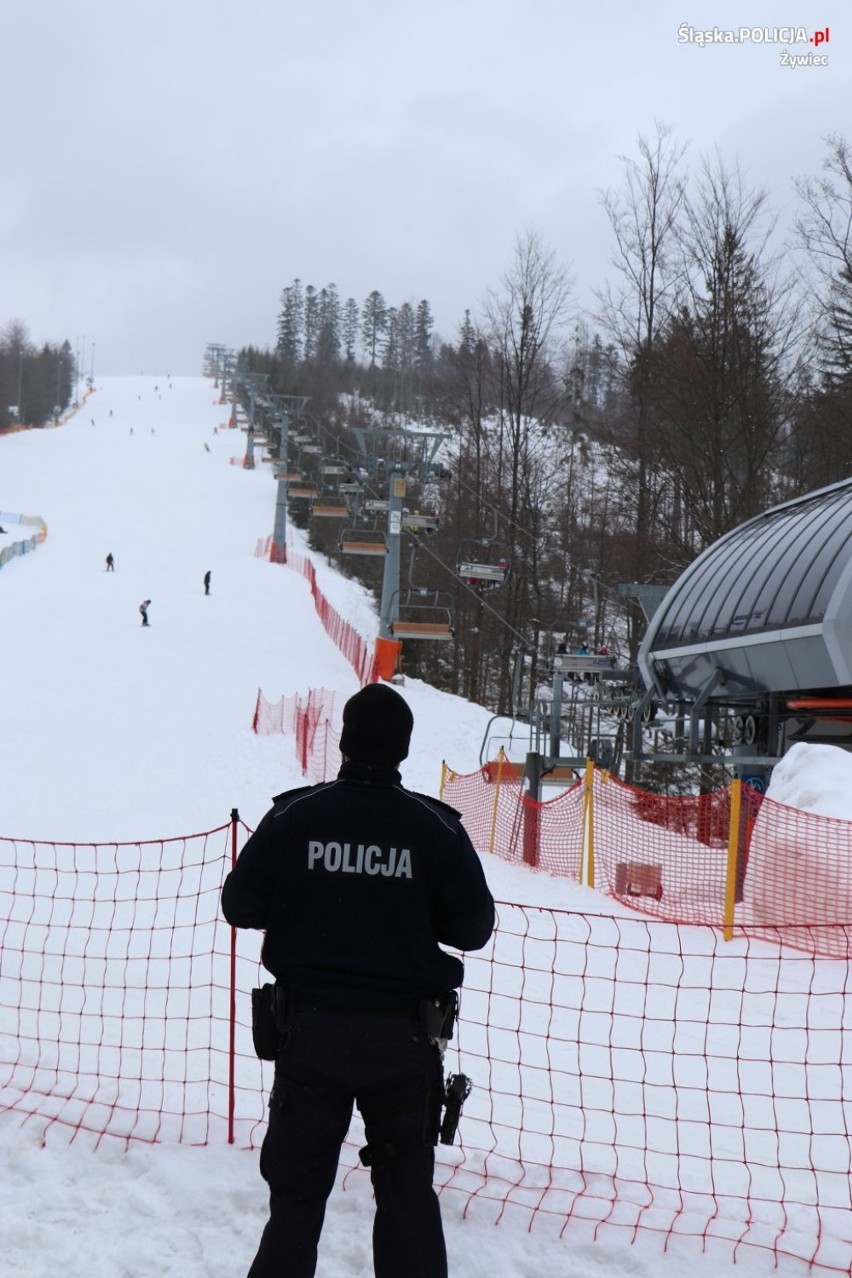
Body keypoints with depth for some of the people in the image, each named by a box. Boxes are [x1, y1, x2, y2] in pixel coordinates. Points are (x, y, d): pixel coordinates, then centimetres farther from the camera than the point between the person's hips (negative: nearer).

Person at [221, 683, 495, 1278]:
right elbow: (474, 927, -1)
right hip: (404, 1036, 0)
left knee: (297, 1191, 13)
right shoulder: (437, 828, -8)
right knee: (407, 1195, 13)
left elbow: (239, 905, 0)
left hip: (310, 1028, 0)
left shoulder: (293, 816, -7)